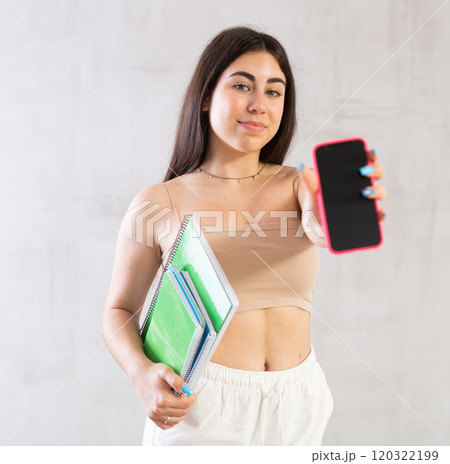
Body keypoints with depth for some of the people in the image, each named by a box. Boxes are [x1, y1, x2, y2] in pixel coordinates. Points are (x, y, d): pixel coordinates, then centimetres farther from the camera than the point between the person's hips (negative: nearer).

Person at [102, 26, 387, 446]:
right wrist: (142, 374, -19)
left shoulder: (298, 187, -1)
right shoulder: (158, 204, -7)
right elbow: (119, 311, 0)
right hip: (198, 406, -3)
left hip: (297, 403, 3)